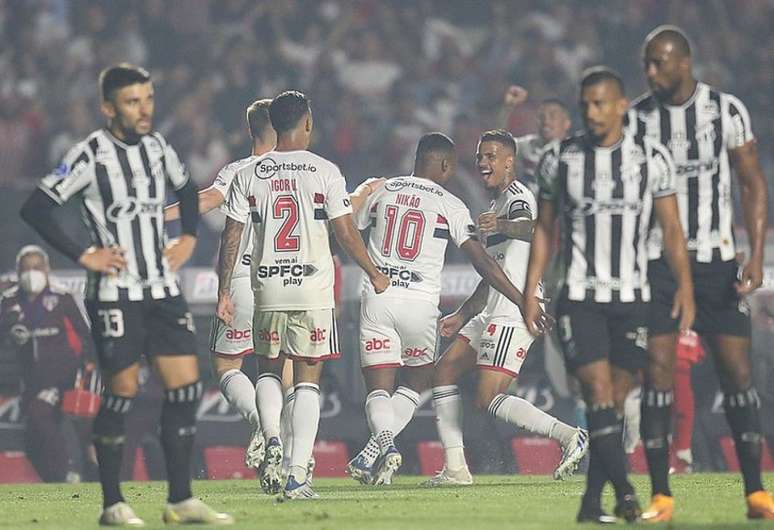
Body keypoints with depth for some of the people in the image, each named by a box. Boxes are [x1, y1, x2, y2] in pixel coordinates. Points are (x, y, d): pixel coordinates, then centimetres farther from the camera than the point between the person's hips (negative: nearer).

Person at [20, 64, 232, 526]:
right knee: (123, 389, -6)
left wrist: (189, 237, 13)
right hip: (115, 293, -6)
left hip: (163, 289, 6)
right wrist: (83, 255, -14)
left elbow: (187, 188, 28)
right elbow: (36, 209, -13)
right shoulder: (91, 155, -11)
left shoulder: (157, 146, 8)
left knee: (186, 386, 0)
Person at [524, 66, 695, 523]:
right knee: (599, 394, -14)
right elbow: (545, 229, 10)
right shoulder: (560, 160, 1)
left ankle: (592, 504, 8)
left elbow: (672, 228, 2)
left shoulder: (653, 159, 0)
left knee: (617, 401, 2)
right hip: (579, 298, -1)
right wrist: (531, 291, 4)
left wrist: (685, 284, -9)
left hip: (633, 298, 1)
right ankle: (625, 491, -14)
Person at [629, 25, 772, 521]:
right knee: (657, 373, -5)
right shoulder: (636, 118, 1)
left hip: (717, 258, 0)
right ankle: (661, 494, 0)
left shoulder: (727, 110, -2)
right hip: (657, 262, 1)